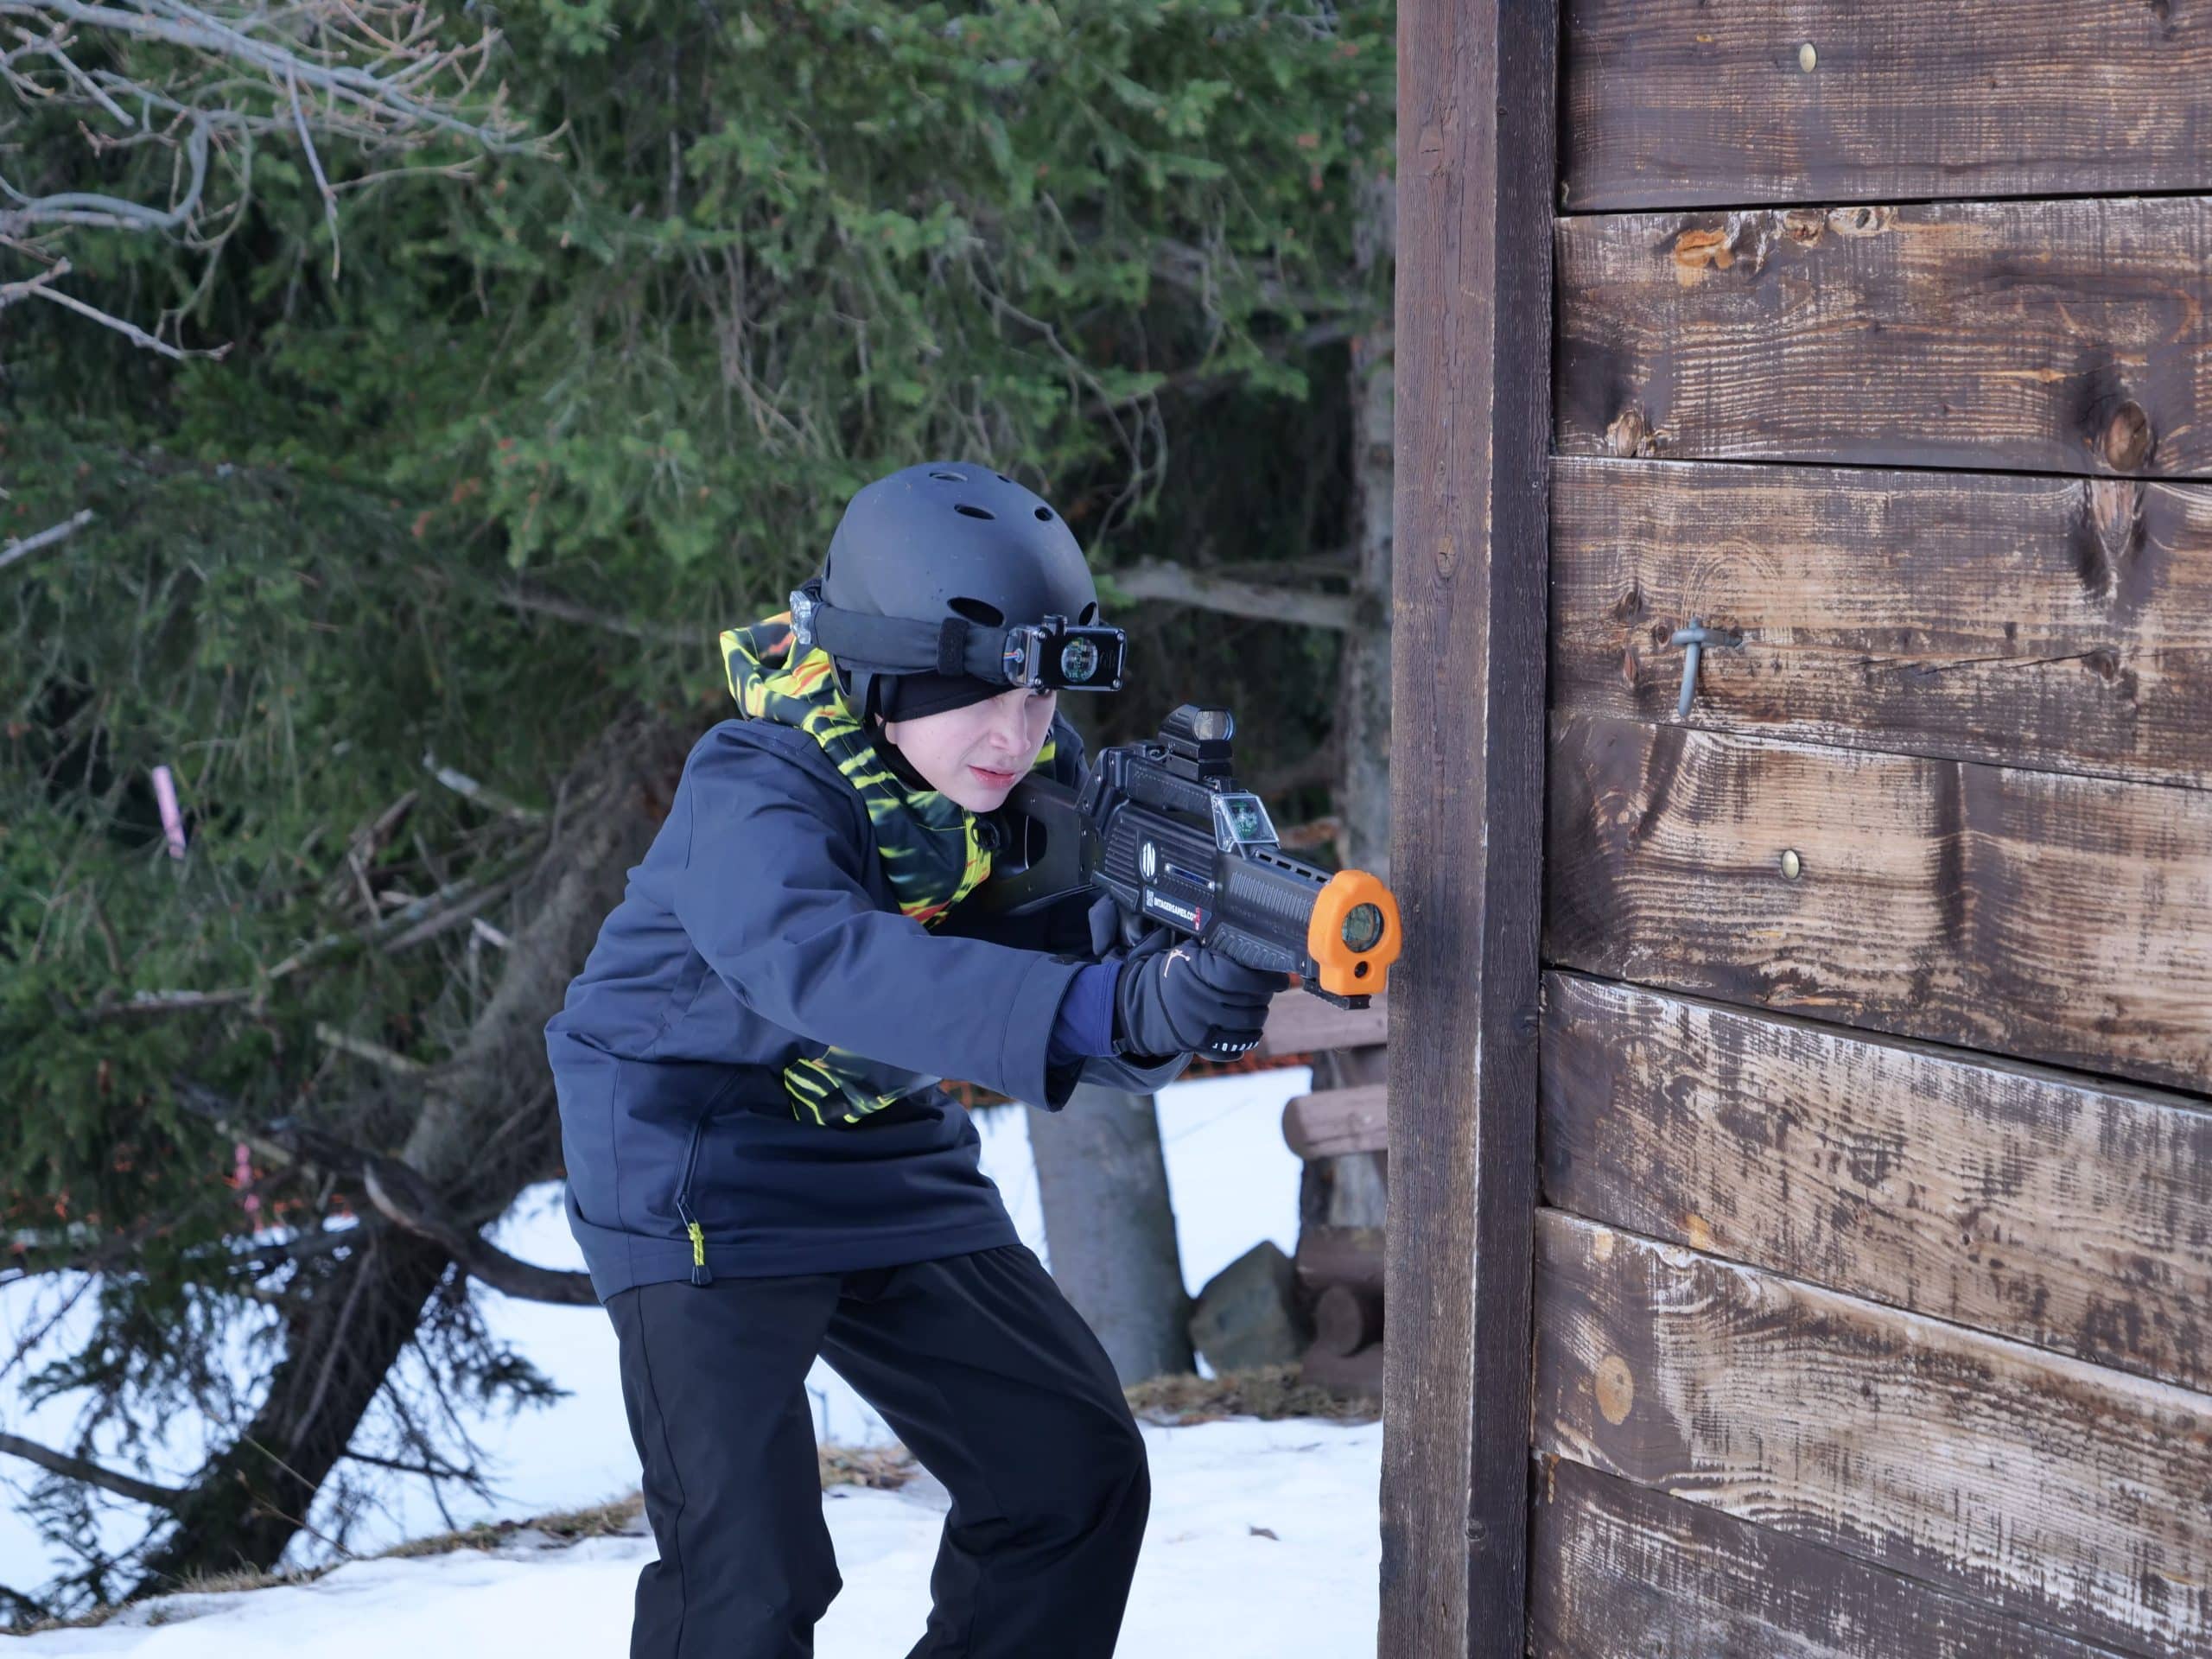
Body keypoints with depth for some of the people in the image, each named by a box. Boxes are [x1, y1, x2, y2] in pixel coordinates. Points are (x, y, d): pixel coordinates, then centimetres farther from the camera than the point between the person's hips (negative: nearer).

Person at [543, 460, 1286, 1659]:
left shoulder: (1025, 772, -7)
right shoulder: (752, 802, -29)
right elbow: (830, 964, -49)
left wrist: (1182, 959, -40)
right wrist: (1110, 1007, -61)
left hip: (892, 1162, 7)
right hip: (709, 1186, -7)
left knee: (1079, 1473, 8)